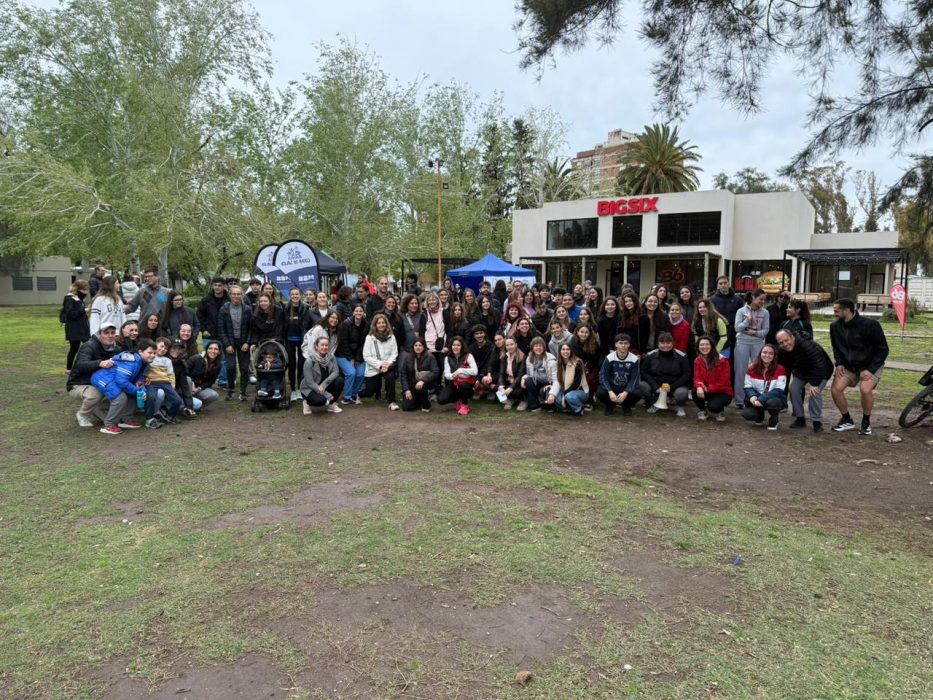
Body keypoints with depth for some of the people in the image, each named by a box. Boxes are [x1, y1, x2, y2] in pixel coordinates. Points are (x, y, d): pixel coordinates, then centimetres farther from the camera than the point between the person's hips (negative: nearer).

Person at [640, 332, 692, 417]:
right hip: (656, 385, 2)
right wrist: (655, 386, -18)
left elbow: (687, 375, -7)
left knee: (682, 393, -35)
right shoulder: (651, 355, -3)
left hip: (675, 386, -2)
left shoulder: (681, 356, -6)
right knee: (642, 385, -27)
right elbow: (644, 372, -3)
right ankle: (654, 404, 7)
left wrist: (672, 387, -18)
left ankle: (680, 407, 6)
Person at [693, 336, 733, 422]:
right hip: (707, 391, 4)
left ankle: (720, 411, 9)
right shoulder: (698, 361, -2)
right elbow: (697, 377, -8)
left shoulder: (722, 360, -17)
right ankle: (703, 411, 2)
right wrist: (699, 387, -32)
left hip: (723, 392, -4)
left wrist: (708, 388, -24)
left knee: (712, 406, -32)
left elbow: (723, 380, -18)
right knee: (695, 391, -28)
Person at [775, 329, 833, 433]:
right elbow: (784, 369, -4)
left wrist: (814, 384, -33)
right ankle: (800, 418, 4)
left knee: (814, 392, -24)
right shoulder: (781, 351, -16)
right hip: (801, 372, 6)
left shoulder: (808, 345, -38)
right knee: (794, 389, -10)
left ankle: (817, 421, -10)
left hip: (821, 372, -6)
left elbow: (819, 366, -36)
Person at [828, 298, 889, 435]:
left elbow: (883, 349, -14)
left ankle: (866, 421, -2)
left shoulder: (870, 324, -20)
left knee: (865, 389, -28)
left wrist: (870, 370, -21)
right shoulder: (835, 326, -6)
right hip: (848, 366, 5)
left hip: (870, 366, -4)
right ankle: (847, 420, 7)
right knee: (836, 388, -16)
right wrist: (839, 364, -6)